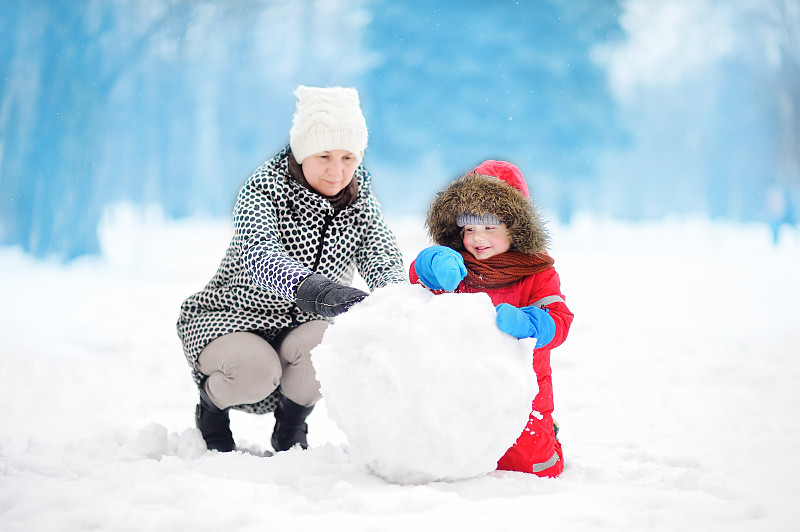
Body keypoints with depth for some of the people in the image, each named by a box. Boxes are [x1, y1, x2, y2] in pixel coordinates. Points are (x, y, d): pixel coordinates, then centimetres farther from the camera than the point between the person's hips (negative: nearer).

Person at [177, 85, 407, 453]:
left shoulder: (360, 201, -4)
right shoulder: (263, 189, -18)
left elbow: (383, 258, -17)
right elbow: (258, 255, -37)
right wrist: (309, 287, -59)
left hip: (303, 327, 3)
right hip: (233, 318, -3)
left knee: (329, 341, -30)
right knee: (257, 369, -34)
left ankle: (291, 425, 1)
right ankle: (211, 405, 4)